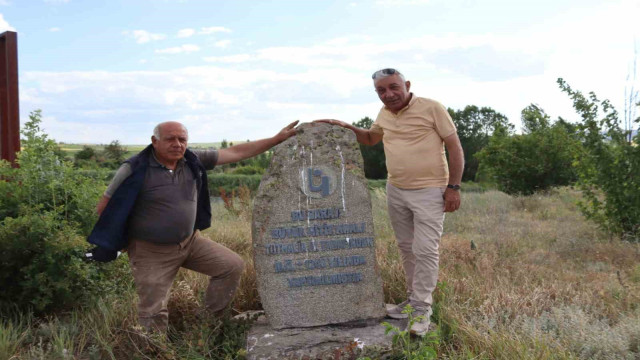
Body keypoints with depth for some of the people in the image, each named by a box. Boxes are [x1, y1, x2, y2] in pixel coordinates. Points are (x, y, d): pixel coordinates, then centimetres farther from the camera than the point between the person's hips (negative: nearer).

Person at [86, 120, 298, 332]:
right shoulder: (135, 169, -17)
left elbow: (236, 153, -3)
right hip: (152, 251, -5)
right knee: (153, 313, -2)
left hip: (191, 241, 5)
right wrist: (126, 236, -2)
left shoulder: (193, 161, -3)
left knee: (233, 266, 2)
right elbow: (104, 207, -10)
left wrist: (277, 139, -5)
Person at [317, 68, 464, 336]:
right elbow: (370, 138, 28)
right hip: (395, 191, 6)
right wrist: (346, 127, 12)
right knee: (406, 247, 12)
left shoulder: (432, 108, -11)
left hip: (429, 192, -6)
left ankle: (422, 309, 4)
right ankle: (413, 298, 24)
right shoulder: (384, 114, 8)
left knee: (425, 250, -5)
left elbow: (455, 147, -9)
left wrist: (453, 186, -13)